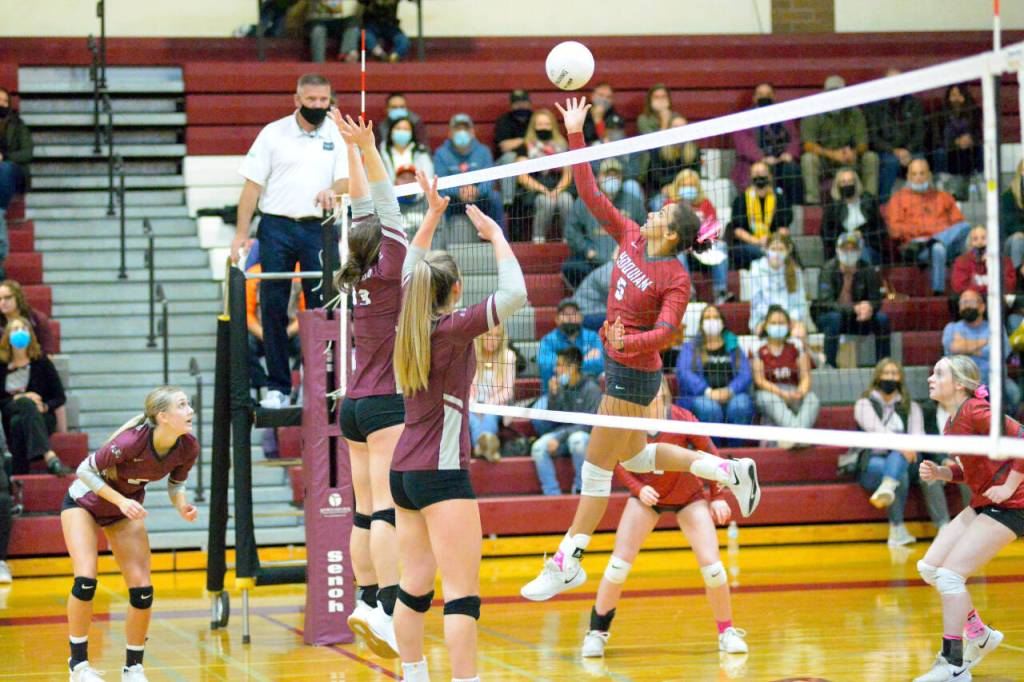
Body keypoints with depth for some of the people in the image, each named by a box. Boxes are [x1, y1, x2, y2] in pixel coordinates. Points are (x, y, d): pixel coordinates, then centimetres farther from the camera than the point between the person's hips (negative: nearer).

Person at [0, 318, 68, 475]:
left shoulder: (42, 362, 7)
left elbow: (60, 397, 5)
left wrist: (45, 407, -15)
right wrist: (17, 399, -15)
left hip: (41, 418, 0)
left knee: (18, 423, -36)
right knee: (27, 403, -35)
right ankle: (50, 456, -58)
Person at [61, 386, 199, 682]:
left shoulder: (187, 448, -21)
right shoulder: (131, 441, -37)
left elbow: (176, 484, -1)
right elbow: (85, 470, -25)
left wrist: (183, 506, -22)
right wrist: (120, 500, -34)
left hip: (127, 509, 5)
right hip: (83, 502, -5)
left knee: (142, 590, -4)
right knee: (86, 580, -19)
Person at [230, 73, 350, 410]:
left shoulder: (337, 134, 7)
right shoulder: (273, 133, 3)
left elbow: (347, 179, 2)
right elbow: (253, 184, 3)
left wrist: (332, 190, -22)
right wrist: (241, 233, -3)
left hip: (318, 229, 1)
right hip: (277, 227, -1)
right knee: (273, 308, -1)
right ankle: (278, 387, 6)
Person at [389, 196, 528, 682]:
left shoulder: (409, 323, 7)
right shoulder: (453, 328, -12)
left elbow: (409, 270, 25)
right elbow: (514, 293, -19)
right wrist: (495, 234, -7)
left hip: (404, 470, 8)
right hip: (441, 473, -8)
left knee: (414, 586, 13)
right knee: (462, 593, -10)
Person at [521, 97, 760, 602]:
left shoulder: (676, 278, -18)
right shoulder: (630, 237, 1)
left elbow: (665, 330, -25)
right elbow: (590, 194, 2)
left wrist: (627, 342, -43)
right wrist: (575, 135, -5)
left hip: (634, 373, -9)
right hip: (618, 366, 9)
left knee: (597, 466, -2)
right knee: (634, 457, 22)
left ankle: (567, 562, 5)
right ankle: (728, 471, 31)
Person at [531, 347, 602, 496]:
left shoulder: (591, 389, -10)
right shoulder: (561, 387, 5)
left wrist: (560, 438, -22)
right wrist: (553, 395, -9)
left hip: (585, 434, -5)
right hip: (564, 432, 5)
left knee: (576, 440, -40)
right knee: (538, 447, -24)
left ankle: (580, 490, -23)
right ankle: (552, 495, -24)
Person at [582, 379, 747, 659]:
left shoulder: (682, 419, -24)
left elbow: (710, 454, -11)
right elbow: (618, 463, -7)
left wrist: (718, 497, -12)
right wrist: (638, 489, -24)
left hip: (689, 497, -1)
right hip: (646, 496, 1)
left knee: (711, 565, -10)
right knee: (619, 564, -9)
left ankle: (727, 631, 10)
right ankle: (597, 631, 7)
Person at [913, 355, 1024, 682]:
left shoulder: (975, 411, -19)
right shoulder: (952, 421, 8)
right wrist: (939, 472, -1)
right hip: (981, 504, 9)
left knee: (950, 575, -13)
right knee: (929, 567, 8)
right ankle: (980, 636, 23)